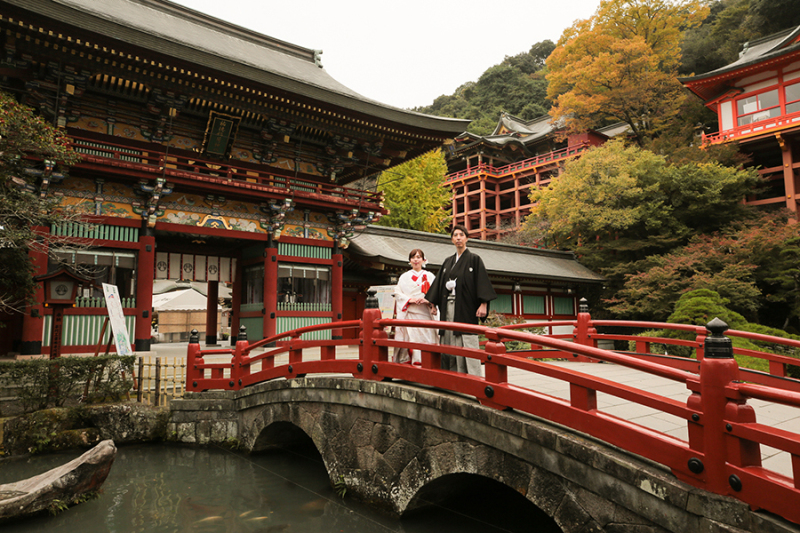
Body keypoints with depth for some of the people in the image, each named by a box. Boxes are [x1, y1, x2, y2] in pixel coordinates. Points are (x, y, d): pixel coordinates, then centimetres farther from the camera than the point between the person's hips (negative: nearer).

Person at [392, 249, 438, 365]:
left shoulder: (430, 276, 13)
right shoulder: (404, 277, 15)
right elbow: (397, 293, 5)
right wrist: (409, 299, -11)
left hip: (424, 313, 0)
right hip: (408, 314, 0)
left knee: (424, 339, -8)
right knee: (408, 339, -7)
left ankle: (422, 362, -5)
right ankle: (406, 360, -1)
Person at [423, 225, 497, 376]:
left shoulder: (474, 259, 2)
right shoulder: (448, 262, 17)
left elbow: (482, 282, -6)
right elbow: (438, 283, 19)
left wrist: (483, 304, -16)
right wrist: (430, 301, 14)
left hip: (465, 307, -5)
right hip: (448, 307, 5)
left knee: (466, 344, -9)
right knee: (449, 343, 4)